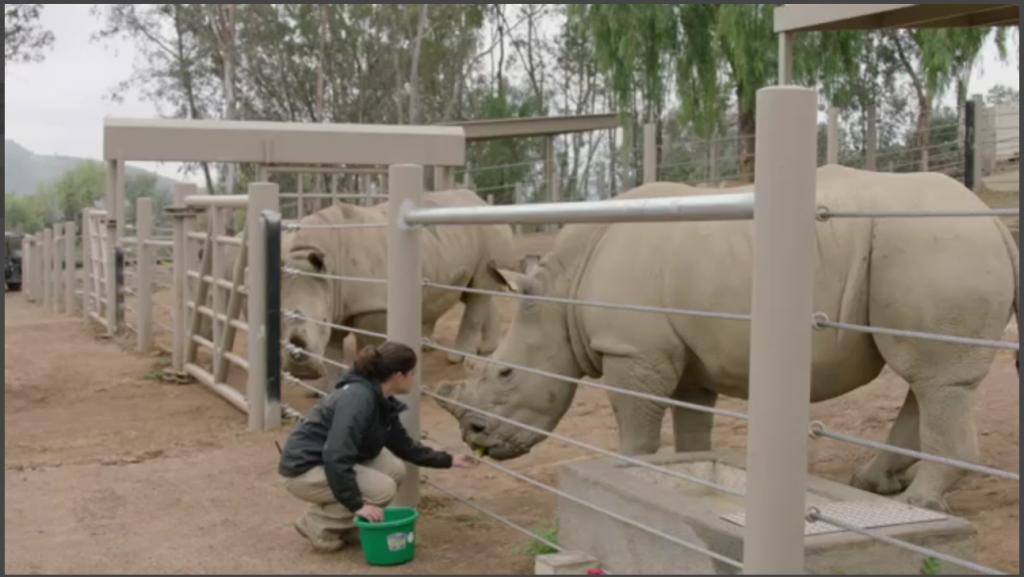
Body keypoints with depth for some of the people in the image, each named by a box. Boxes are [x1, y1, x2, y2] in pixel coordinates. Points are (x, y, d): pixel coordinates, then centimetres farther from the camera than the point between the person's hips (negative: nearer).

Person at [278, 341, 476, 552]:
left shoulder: (382, 402, 3)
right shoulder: (358, 398, -26)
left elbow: (405, 447, 17)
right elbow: (336, 456, -33)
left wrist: (448, 461, 16)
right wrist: (357, 504, -29)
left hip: (329, 462, 9)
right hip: (304, 470, -9)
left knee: (394, 469, 0)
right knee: (382, 489, -18)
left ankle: (343, 525, 11)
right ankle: (316, 524, -3)